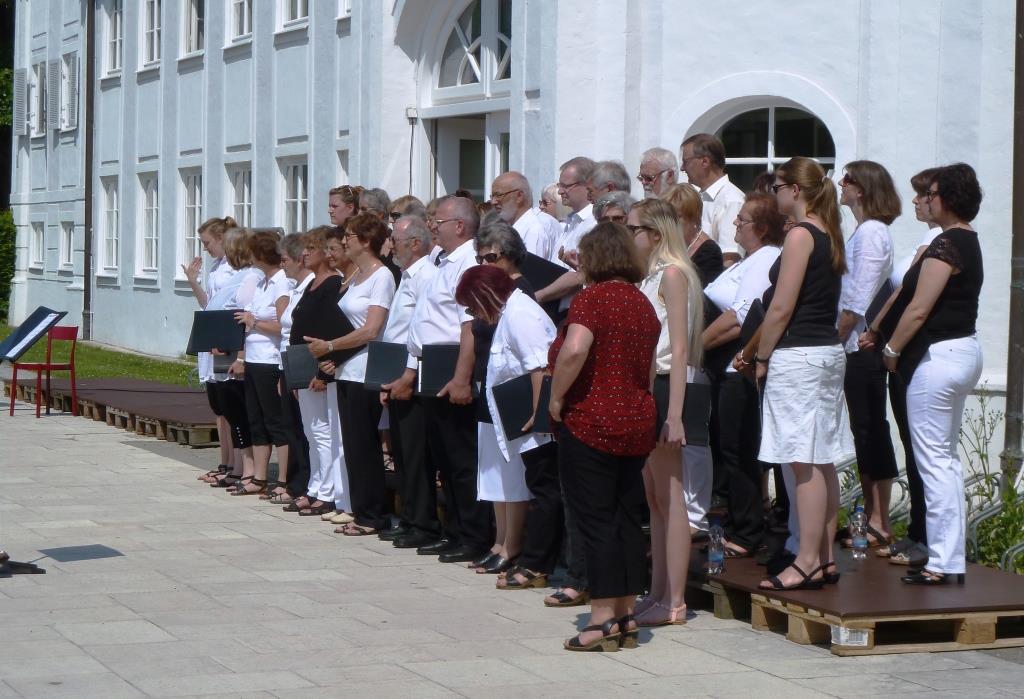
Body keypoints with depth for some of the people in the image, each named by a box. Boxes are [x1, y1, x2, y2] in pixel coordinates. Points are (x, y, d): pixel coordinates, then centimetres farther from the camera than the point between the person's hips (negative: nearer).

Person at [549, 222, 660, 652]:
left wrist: (557, 397, -17)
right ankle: (626, 616, 14)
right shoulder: (643, 303, 12)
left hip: (589, 423, -7)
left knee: (596, 522, -4)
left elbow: (574, 350, -29)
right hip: (637, 422, 7)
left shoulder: (591, 298, -13)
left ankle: (603, 619, -4)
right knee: (627, 519, 10)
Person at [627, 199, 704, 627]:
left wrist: (674, 412, -21)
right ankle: (657, 594, 15)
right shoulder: (649, 276, 15)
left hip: (664, 387, -9)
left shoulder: (673, 274, -11)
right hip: (644, 388, 9)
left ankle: (674, 603, -4)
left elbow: (679, 349, -16)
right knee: (653, 498, 11)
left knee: (668, 498, -6)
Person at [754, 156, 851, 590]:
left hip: (798, 355, -9)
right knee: (822, 462, 11)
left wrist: (762, 357, -5)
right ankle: (825, 558, 15)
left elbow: (781, 307, -16)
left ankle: (807, 563, -6)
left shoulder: (800, 235, -13)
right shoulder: (829, 235, 13)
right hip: (829, 351, 9)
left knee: (804, 464, -7)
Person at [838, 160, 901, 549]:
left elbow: (856, 303, -19)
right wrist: (836, 341, 13)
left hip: (862, 346, -9)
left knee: (870, 433, -5)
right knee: (869, 433, 11)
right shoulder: (868, 231, 15)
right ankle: (874, 519, 16)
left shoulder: (870, 233, -14)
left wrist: (834, 341, -14)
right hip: (860, 347, 9)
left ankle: (879, 524, 0)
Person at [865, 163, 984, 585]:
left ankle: (942, 563, -4)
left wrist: (891, 349, -6)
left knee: (934, 460, -6)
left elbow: (918, 309, -19)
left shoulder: (947, 244, -17)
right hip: (963, 350, 11)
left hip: (938, 356, -11)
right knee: (946, 459, 14)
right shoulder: (968, 242, 14)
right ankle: (952, 560, 18)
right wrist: (877, 332, 20)